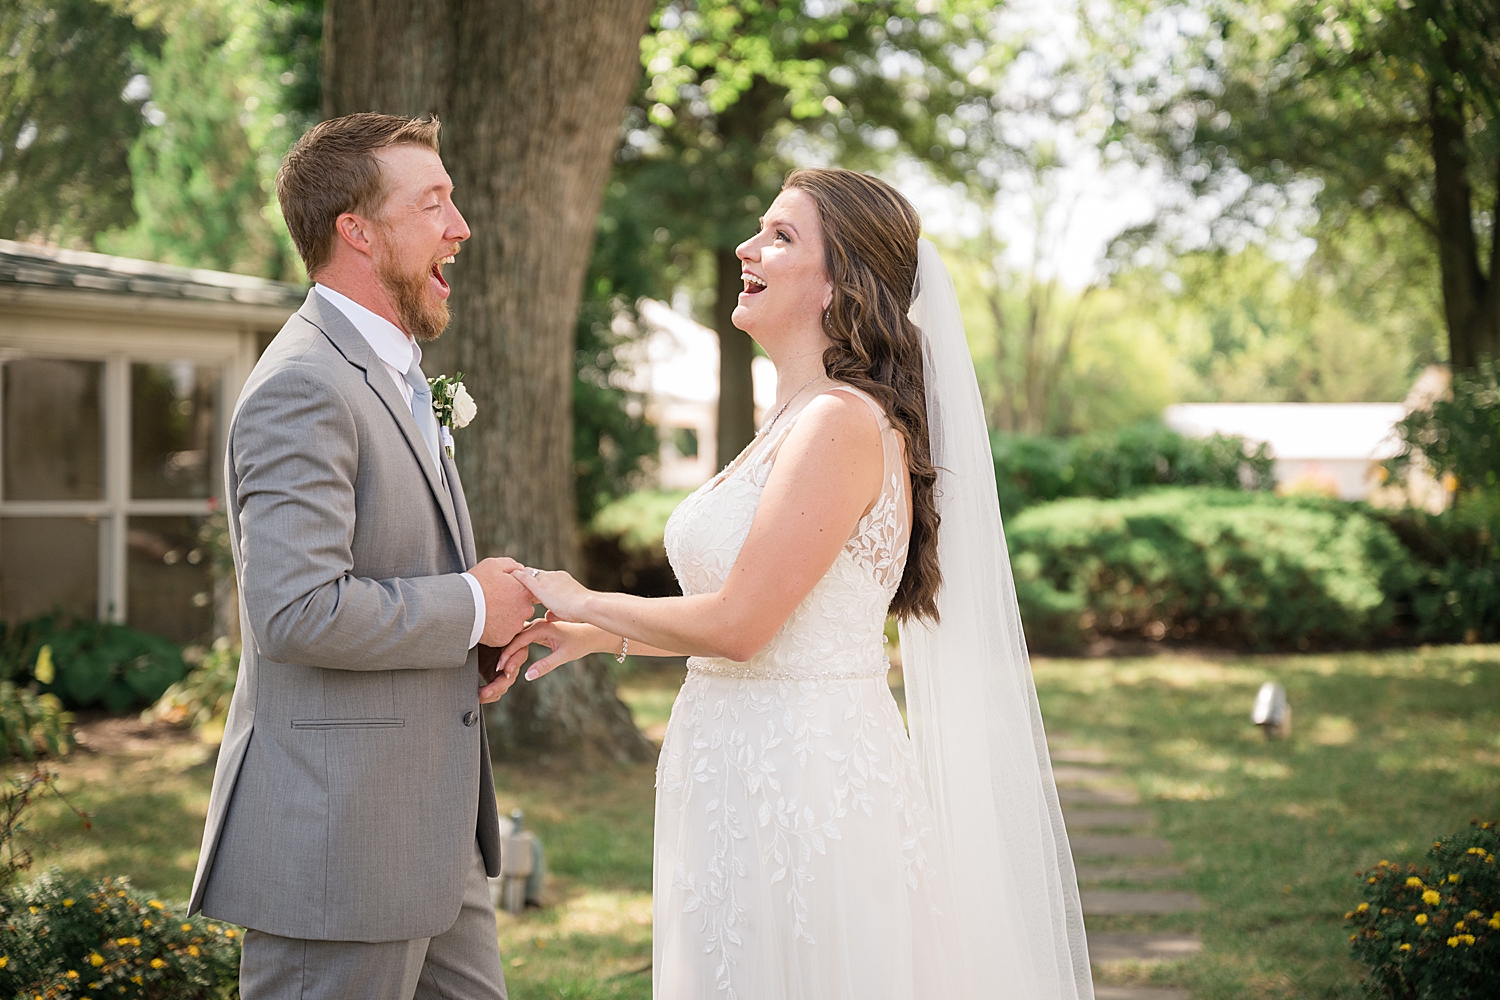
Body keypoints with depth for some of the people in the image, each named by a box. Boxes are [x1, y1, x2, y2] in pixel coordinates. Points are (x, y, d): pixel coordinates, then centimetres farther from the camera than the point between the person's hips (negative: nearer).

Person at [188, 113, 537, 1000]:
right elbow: (298, 612, -26)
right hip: (338, 835, -10)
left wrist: (481, 634, 8)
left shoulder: (392, 374, 18)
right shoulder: (303, 386, -16)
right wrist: (470, 609, -13)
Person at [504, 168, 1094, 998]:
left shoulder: (845, 424, -18)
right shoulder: (795, 421, 12)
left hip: (806, 778, -9)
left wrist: (587, 604, -6)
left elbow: (738, 624, -20)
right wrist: (602, 637, 17)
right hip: (748, 778, 9)